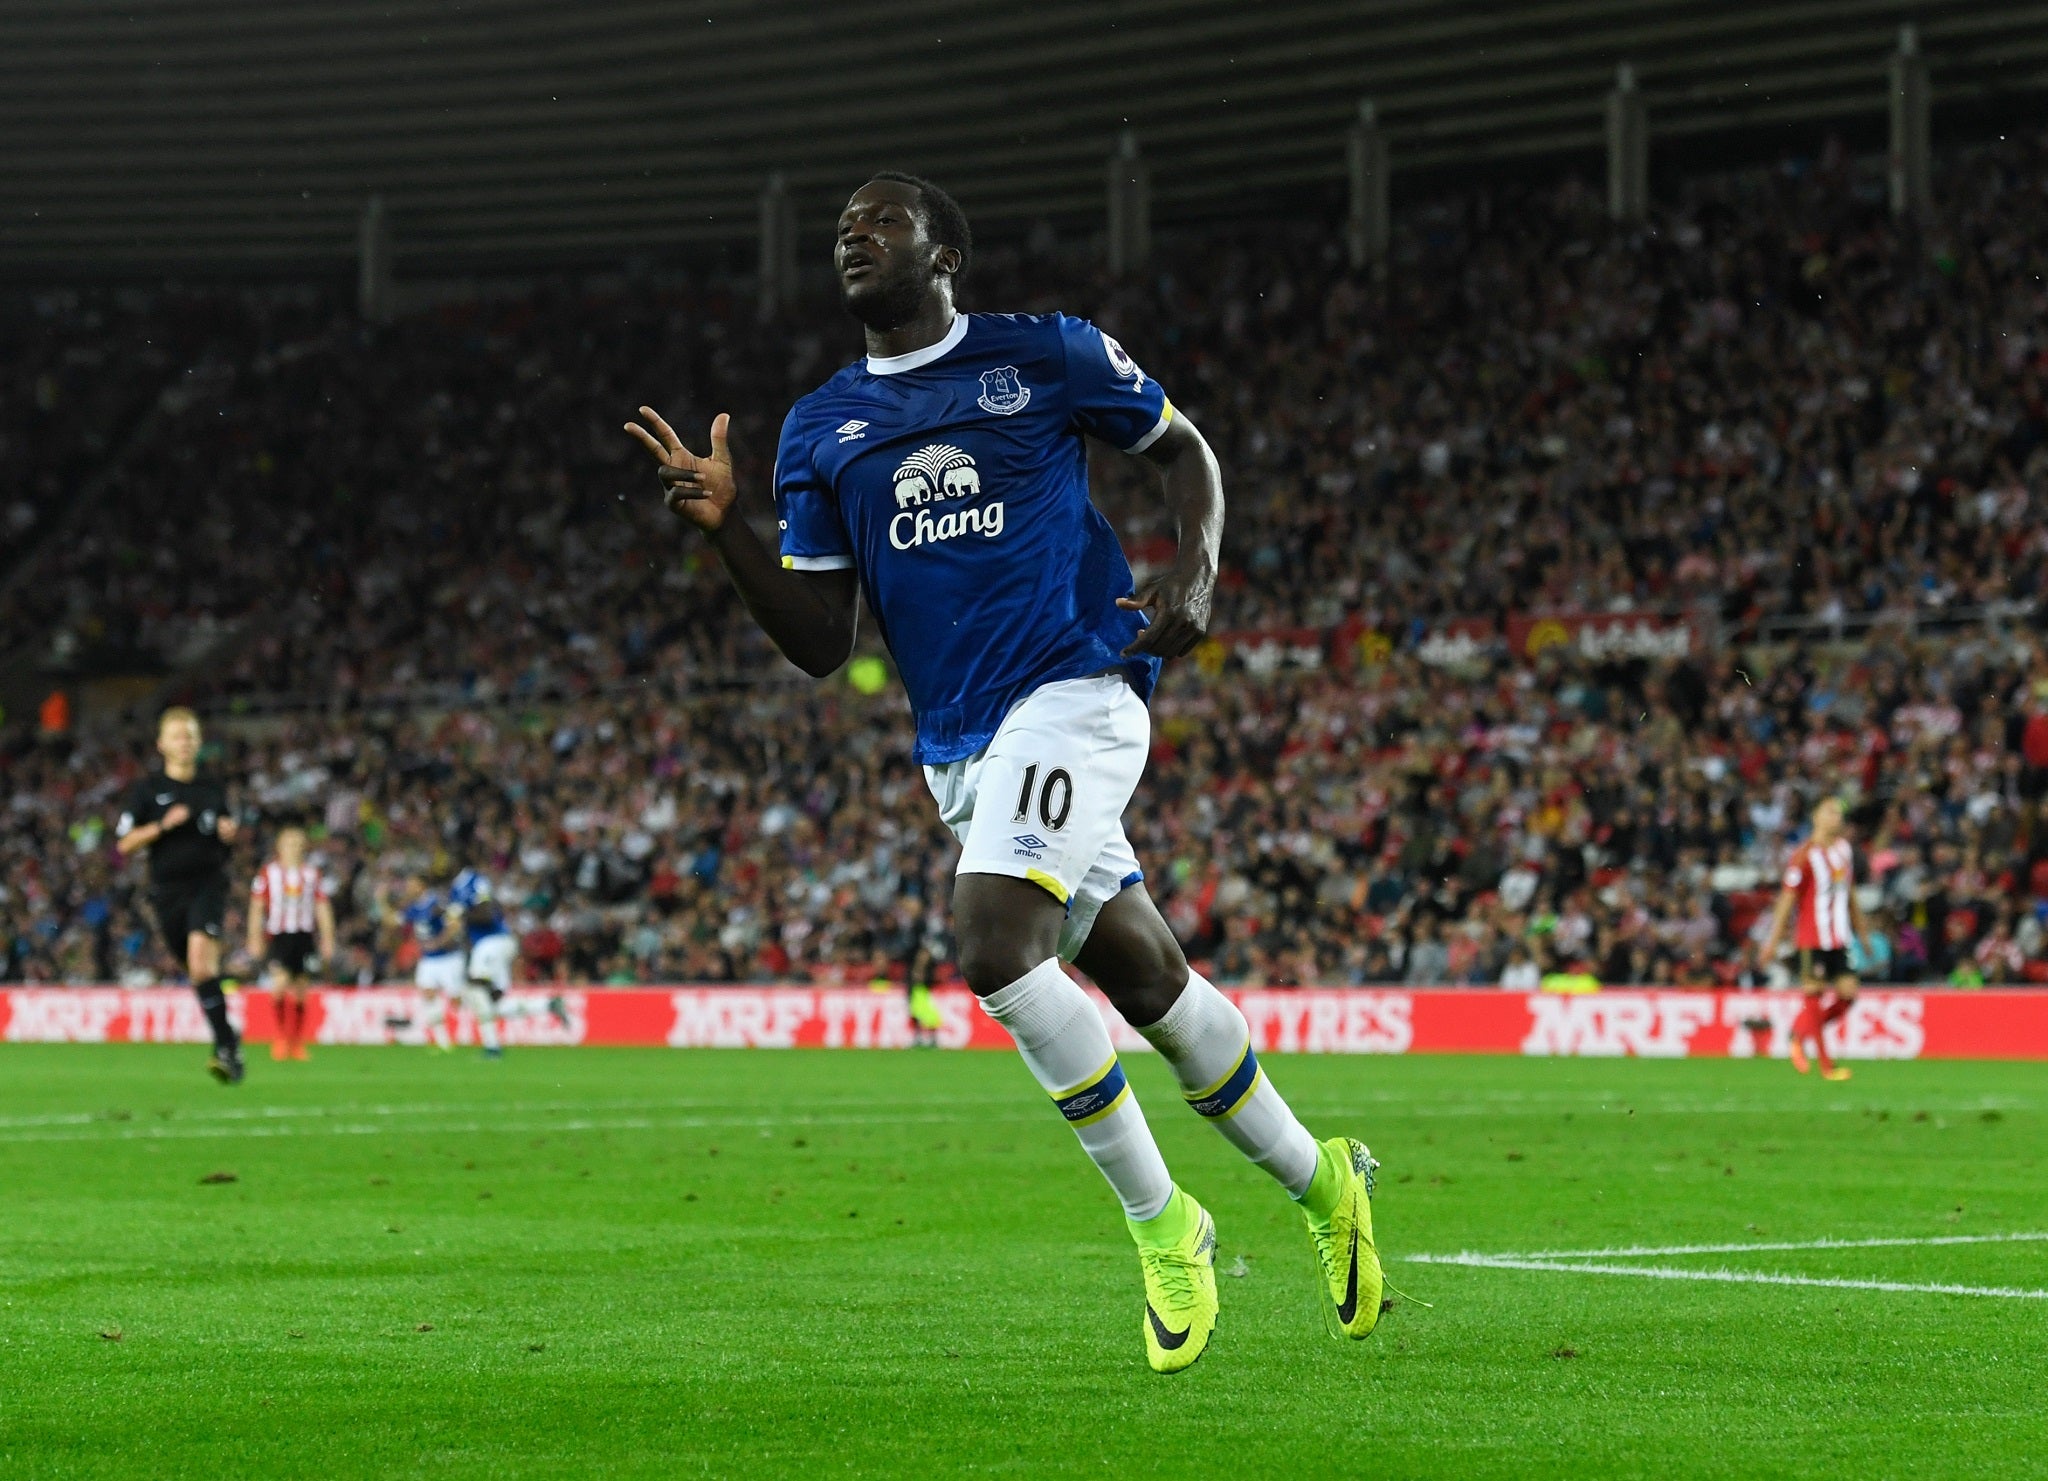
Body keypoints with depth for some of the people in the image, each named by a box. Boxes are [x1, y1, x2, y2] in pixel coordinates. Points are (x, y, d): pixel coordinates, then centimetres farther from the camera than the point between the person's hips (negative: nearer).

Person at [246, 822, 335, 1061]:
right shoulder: (268, 873, 4)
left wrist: (328, 940, 6)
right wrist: (255, 939, -1)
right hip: (278, 934, -2)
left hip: (305, 935, 2)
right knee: (281, 980, -20)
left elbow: (322, 908, 12)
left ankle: (298, 1044, 13)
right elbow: (256, 907, 5)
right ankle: (279, 1038, -8)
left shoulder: (312, 874, 10)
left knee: (300, 989, 4)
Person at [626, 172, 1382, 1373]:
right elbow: (823, 644, 9)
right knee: (1148, 980, 12)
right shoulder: (820, 430, 12)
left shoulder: (1047, 358, 1)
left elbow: (1181, 445, 14)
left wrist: (1198, 571, -5)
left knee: (995, 948, -25)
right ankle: (1320, 1180, 31)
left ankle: (1162, 1224, -12)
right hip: (960, 745, 6)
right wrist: (726, 526, -5)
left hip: (1074, 693, -6)